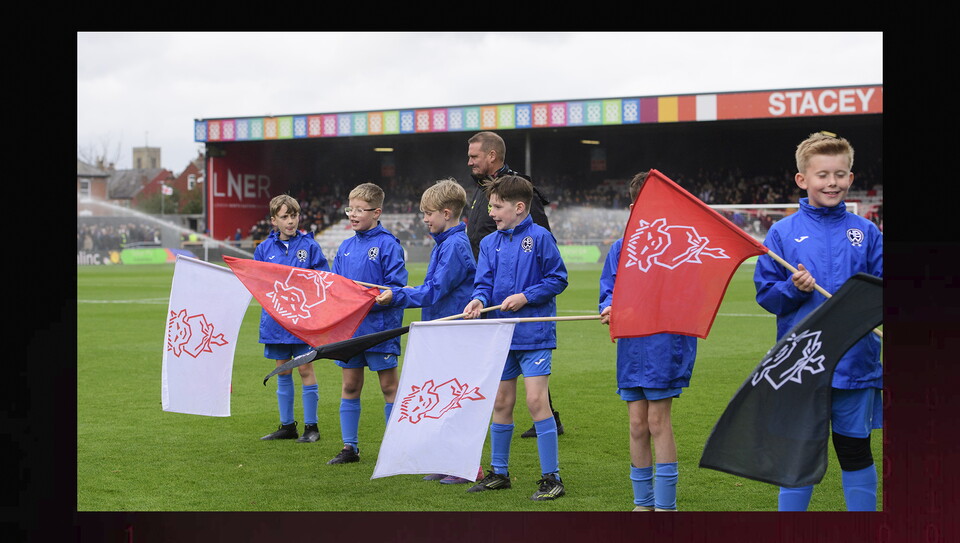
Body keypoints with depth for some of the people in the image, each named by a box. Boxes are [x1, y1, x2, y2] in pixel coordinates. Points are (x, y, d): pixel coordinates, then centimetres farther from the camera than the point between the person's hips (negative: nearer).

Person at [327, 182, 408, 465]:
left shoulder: (388, 244, -8)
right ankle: (349, 447, 19)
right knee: (350, 386, 10)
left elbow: (396, 287, -13)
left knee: (388, 385, 2)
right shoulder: (346, 247, 11)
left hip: (379, 325, -6)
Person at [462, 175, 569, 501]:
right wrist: (479, 299, -16)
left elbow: (557, 279, -7)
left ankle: (551, 478, -5)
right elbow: (484, 282, 6)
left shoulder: (540, 237, -7)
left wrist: (525, 296, -16)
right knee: (501, 402, 12)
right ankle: (499, 472, 24)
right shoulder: (489, 243, 9)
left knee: (536, 400, -12)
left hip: (534, 333, -6)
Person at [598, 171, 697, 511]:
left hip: (666, 343, -4)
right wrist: (610, 309, -9)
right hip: (630, 345, 4)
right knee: (637, 423, 8)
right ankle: (644, 501, 19)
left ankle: (665, 504, 5)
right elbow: (608, 291, 12)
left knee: (658, 420, -4)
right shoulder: (621, 247, 11)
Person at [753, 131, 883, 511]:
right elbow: (765, 292, 1)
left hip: (856, 362, 1)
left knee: (856, 450, 10)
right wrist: (793, 289, -17)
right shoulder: (783, 232, 1)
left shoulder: (865, 232, 5)